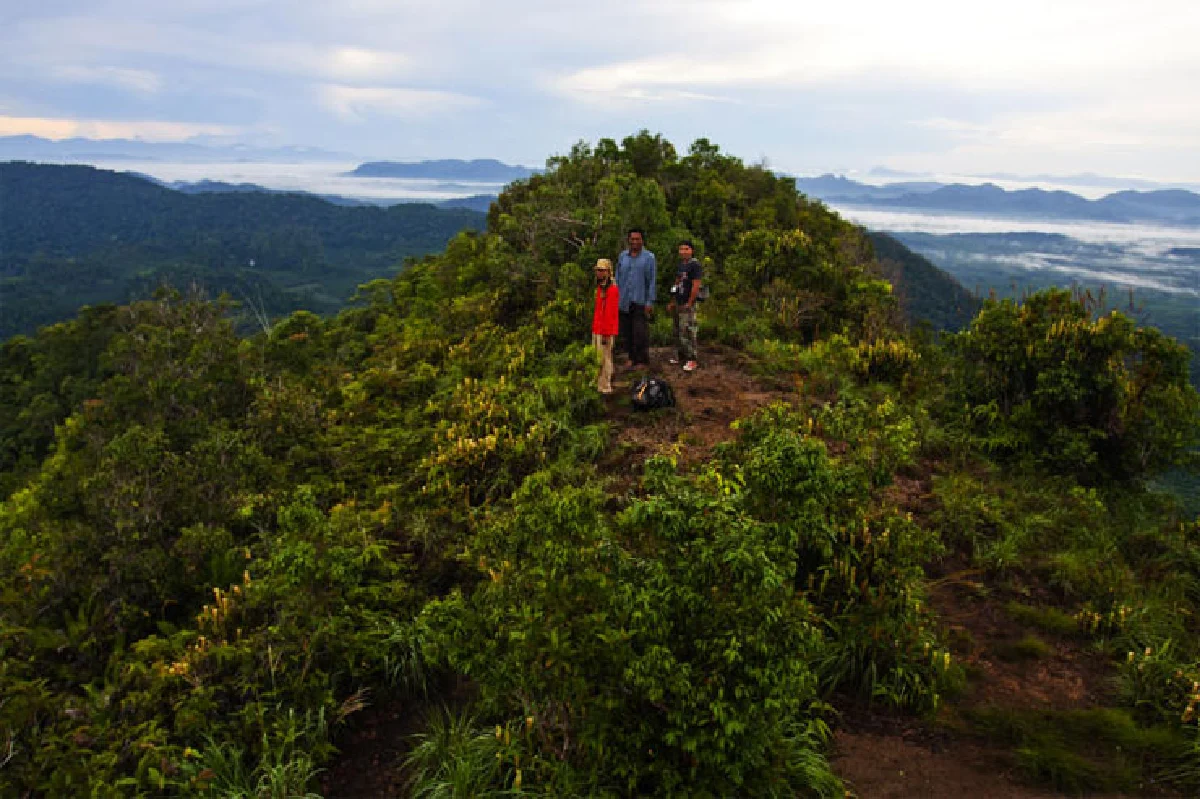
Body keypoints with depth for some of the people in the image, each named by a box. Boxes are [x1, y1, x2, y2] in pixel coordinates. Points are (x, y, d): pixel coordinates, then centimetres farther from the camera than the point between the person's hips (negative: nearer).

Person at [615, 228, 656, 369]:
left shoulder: (649, 257, 0)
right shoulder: (622, 256, 11)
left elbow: (652, 281, -2)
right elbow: (618, 278, 14)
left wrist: (650, 302, -8)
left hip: (640, 302, -4)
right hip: (624, 302, 4)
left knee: (640, 332, -3)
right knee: (626, 332, 7)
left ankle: (643, 360, 8)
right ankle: (632, 357, 20)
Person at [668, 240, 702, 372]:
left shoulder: (694, 265, -11)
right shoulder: (679, 265, 14)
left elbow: (696, 285, -17)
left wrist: (689, 303, -17)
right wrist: (672, 302, 16)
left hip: (687, 304, -9)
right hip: (678, 303, 9)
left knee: (688, 332, -10)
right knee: (678, 331, 14)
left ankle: (692, 360, -6)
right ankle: (681, 355, 26)